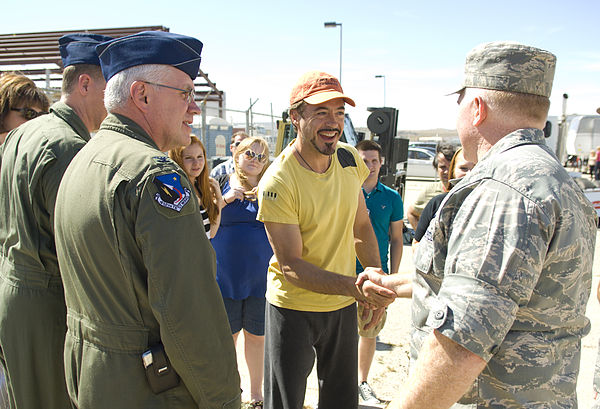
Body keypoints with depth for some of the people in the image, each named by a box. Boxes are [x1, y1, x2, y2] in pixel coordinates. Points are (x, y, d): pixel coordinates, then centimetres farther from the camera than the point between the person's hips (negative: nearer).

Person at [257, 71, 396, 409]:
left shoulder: (350, 159, -5)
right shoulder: (277, 182, -24)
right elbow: (291, 266, -24)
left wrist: (376, 280, -1)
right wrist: (356, 287, -36)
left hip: (343, 304, 6)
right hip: (293, 308, -5)